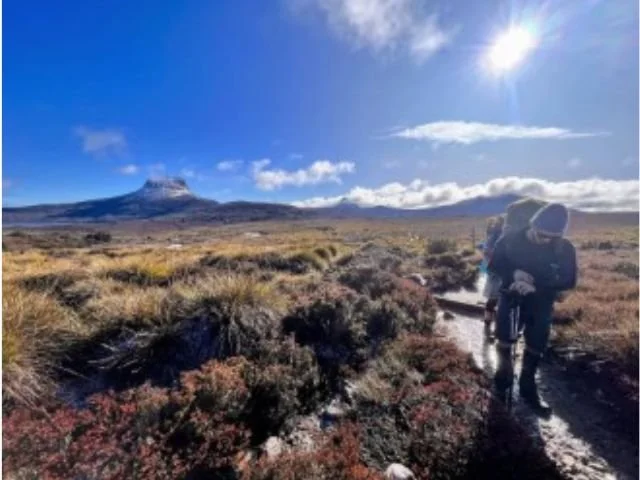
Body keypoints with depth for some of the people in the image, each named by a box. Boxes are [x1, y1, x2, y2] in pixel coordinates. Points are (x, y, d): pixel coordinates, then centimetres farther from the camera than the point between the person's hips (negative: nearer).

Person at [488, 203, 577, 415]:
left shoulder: (565, 248, -11)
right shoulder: (511, 238, -14)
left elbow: (569, 280, -14)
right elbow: (494, 265, -6)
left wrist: (536, 286, -31)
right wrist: (513, 273, -27)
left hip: (541, 304, 1)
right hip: (511, 297, -1)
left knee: (535, 347, 9)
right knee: (504, 340, 7)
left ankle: (528, 388, 29)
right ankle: (504, 372, 34)